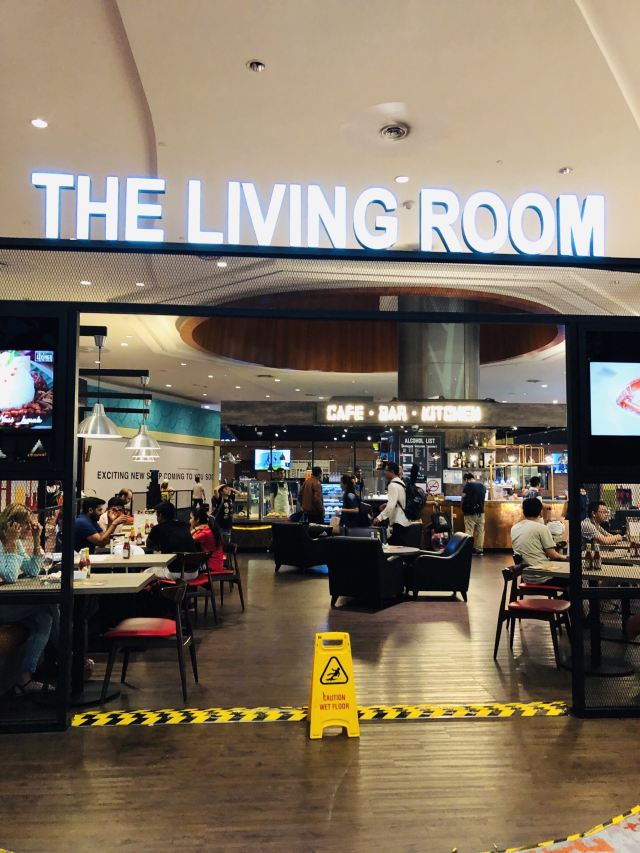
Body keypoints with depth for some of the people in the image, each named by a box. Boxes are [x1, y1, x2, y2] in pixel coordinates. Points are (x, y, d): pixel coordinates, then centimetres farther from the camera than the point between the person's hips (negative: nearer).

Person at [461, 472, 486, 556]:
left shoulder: (467, 485, -6)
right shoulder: (482, 486, 9)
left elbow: (463, 498, -7)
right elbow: (483, 498, 15)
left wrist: (462, 508, 6)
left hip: (470, 512, -4)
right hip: (480, 511, 5)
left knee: (469, 532, -3)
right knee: (480, 531, 8)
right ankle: (479, 550, 10)